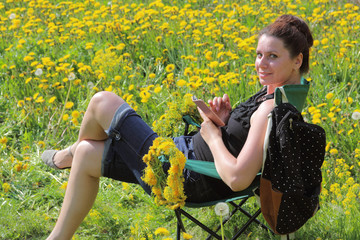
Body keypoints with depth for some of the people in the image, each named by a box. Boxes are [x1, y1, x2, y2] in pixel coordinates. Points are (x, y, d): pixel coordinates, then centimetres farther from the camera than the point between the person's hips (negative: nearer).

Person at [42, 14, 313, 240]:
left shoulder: (272, 110, -27)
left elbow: (237, 179, -34)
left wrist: (212, 135, -19)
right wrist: (225, 119, -3)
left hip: (190, 180, -10)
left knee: (103, 102, -3)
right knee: (88, 154, 17)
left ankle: (69, 155, 30)